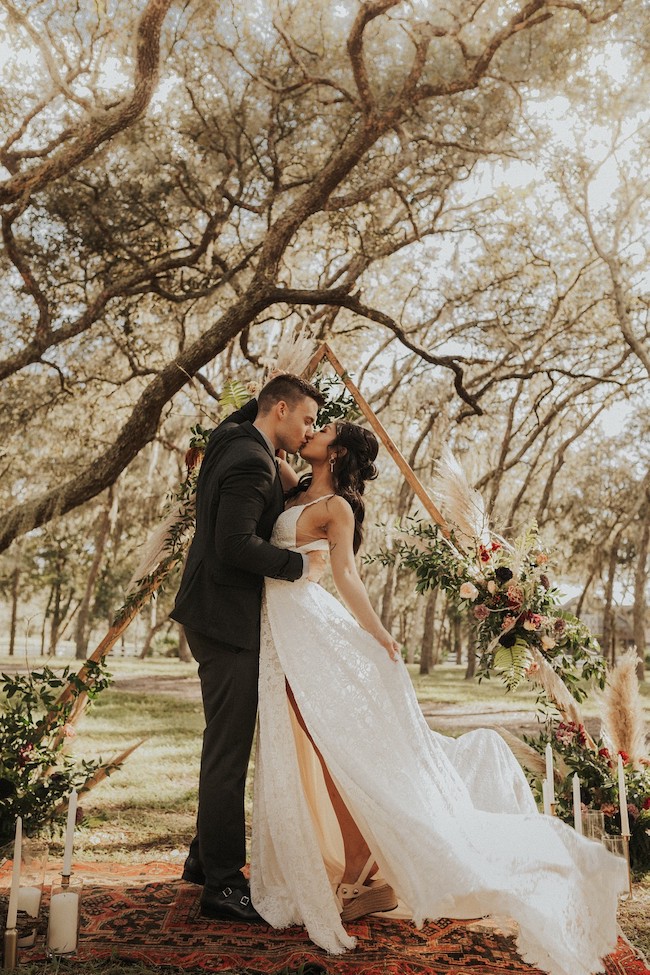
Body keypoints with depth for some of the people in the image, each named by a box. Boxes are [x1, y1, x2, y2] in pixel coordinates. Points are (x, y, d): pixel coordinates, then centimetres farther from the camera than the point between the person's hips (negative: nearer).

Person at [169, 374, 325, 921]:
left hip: (214, 612, 11)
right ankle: (222, 883, 9)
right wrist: (300, 565, -17)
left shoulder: (234, 440, 11)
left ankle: (207, 856, 34)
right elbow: (236, 544, -28)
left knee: (226, 745, 20)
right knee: (228, 752, -3)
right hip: (227, 619, -11)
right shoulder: (251, 463, -19)